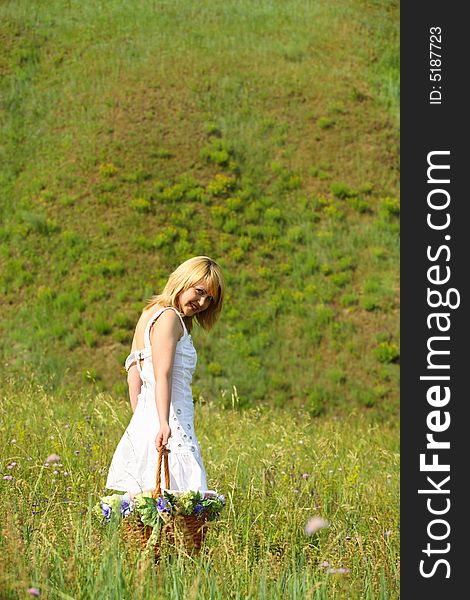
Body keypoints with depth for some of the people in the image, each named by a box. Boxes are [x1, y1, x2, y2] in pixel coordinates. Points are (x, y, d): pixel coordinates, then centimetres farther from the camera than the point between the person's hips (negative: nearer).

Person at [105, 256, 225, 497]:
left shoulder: (150, 313, 18)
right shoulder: (169, 317, -9)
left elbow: (134, 377, 20)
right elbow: (162, 376, -22)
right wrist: (164, 424, -31)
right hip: (172, 424, -10)